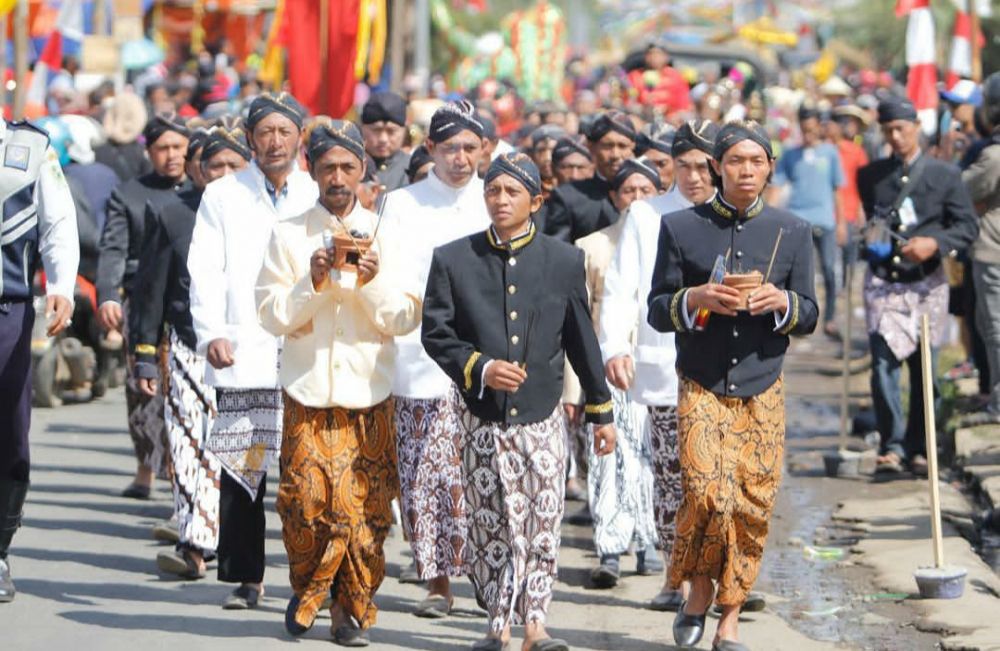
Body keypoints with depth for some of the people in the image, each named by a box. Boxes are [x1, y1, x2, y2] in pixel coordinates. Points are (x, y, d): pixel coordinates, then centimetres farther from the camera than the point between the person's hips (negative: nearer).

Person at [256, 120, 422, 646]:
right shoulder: (288, 235, 5)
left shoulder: (383, 234, 7)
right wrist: (313, 281, -15)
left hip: (370, 393, 1)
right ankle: (306, 592, 16)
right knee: (306, 502, -9)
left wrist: (372, 282, -14)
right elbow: (273, 316, 0)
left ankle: (351, 609, 12)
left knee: (365, 508, -3)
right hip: (308, 391, -1)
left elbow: (405, 319, 3)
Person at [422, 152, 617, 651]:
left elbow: (581, 340, 9)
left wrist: (600, 411, 12)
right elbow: (435, 333, 1)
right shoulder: (453, 259, 2)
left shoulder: (565, 260, 5)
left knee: (542, 526, -2)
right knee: (489, 528, 2)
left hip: (542, 418, 0)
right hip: (483, 420, 0)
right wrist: (480, 368, -15)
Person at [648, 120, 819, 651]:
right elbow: (657, 312, 3)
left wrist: (781, 302, -13)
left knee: (752, 504, -1)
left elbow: (809, 318, 9)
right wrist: (696, 299, -17)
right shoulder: (680, 227, 3)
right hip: (701, 388, -2)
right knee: (706, 493, -16)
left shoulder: (793, 232, 8)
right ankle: (699, 589, 10)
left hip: (763, 390, 2)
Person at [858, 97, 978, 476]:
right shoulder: (870, 176, 8)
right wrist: (874, 241, 7)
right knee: (883, 363, -14)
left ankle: (917, 449, 17)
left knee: (924, 370, 5)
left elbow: (968, 226, -2)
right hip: (884, 283, 0)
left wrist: (935, 243, -16)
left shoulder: (945, 175, 2)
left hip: (927, 284, 0)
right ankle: (892, 445, -10)